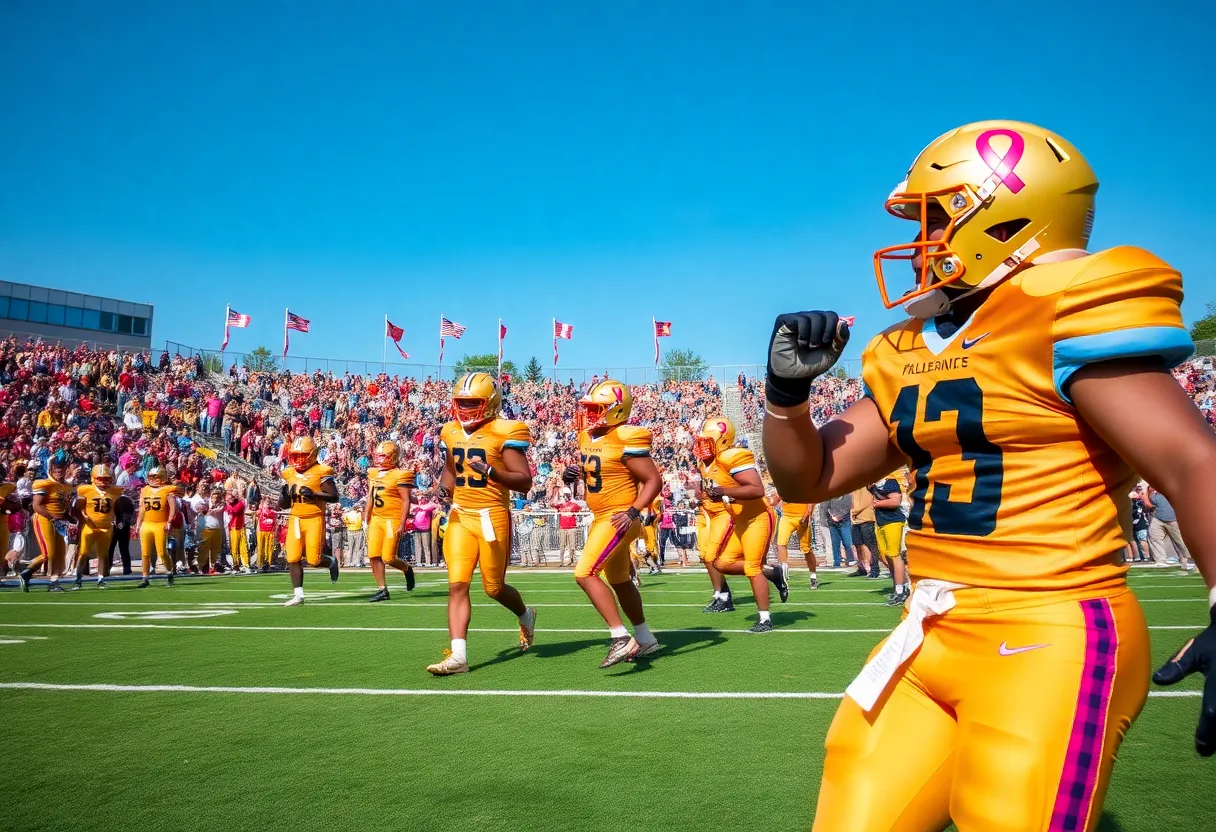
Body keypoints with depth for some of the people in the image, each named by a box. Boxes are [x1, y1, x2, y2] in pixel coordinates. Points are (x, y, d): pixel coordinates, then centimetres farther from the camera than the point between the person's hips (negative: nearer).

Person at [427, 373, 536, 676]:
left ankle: (526, 616, 40)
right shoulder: (451, 432, 8)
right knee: (457, 585, -5)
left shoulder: (504, 433, -11)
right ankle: (458, 656, -4)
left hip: (492, 516, -5)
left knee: (494, 588, 8)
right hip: (460, 516, 5)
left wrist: (491, 471, -28)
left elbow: (525, 481, -14)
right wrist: (445, 486, 4)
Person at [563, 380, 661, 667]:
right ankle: (646, 639, 34)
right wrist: (574, 474, 2)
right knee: (619, 581, 19)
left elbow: (654, 480, -16)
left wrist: (633, 512, -26)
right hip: (600, 519, 10)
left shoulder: (626, 441, -18)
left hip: (618, 519, -10)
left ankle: (620, 638, -13)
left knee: (585, 574, -18)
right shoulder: (588, 436, 7)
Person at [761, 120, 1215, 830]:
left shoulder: (1062, 316, -11)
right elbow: (808, 478, 14)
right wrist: (788, 389, -3)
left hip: (1051, 636, -8)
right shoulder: (910, 354, 12)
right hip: (935, 633, 8)